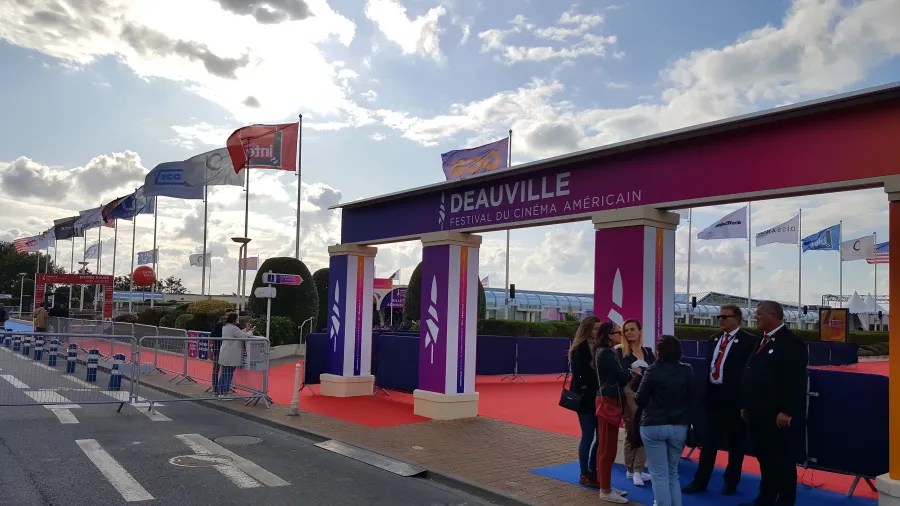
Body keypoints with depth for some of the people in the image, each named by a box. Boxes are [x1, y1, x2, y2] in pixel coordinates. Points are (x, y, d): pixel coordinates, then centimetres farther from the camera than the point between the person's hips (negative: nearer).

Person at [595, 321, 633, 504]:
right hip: (608, 401, -10)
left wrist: (628, 373, -5)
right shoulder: (606, 353, -17)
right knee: (608, 447, -3)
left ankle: (605, 486, 24)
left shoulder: (604, 352, 13)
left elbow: (616, 376, 10)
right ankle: (606, 492, 4)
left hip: (608, 400, 10)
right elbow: (622, 376, -14)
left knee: (606, 446, 15)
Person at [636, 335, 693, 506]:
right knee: (673, 472, 19)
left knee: (659, 474, 5)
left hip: (653, 426, -4)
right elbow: (692, 397, 5)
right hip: (679, 427, 4)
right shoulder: (688, 371, -3)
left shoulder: (653, 370, -13)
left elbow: (640, 400, -7)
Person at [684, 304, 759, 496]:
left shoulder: (749, 341, -9)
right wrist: (704, 391, 7)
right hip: (713, 395, 6)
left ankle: (731, 482, 24)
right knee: (709, 441, 12)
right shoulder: (715, 339, 12)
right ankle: (700, 481, 19)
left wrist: (744, 398, -17)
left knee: (735, 442, 10)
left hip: (734, 397, -6)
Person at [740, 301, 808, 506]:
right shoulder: (762, 341, 15)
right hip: (758, 413, 8)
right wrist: (745, 405, 16)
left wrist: (787, 412, -22)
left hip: (778, 416, -8)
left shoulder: (791, 343, -12)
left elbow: (796, 381, -18)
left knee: (782, 460, 3)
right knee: (764, 458, 16)